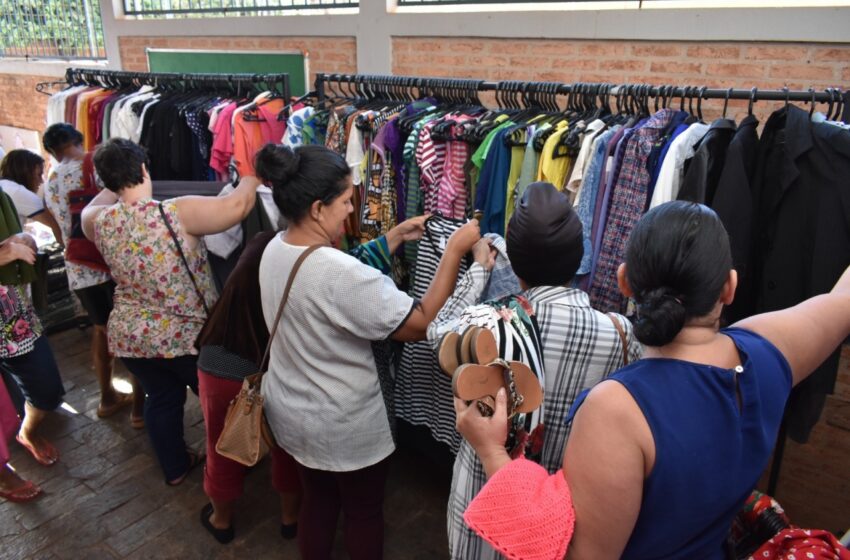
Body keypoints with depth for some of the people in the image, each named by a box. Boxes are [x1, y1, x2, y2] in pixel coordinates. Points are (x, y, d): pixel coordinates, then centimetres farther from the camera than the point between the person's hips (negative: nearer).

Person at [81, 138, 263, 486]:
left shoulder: (100, 221, -7)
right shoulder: (176, 213, -24)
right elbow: (238, 205, -26)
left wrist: (113, 185, 30)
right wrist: (252, 176, -6)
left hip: (130, 336, 5)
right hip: (187, 336, -5)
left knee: (161, 398, 25)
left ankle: (175, 467, 42)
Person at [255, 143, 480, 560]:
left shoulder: (275, 249, -7)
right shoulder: (341, 273, -34)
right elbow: (421, 325, -26)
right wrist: (455, 250, -21)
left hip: (290, 413, 8)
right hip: (344, 426, -7)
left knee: (317, 500, 28)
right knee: (364, 513, 20)